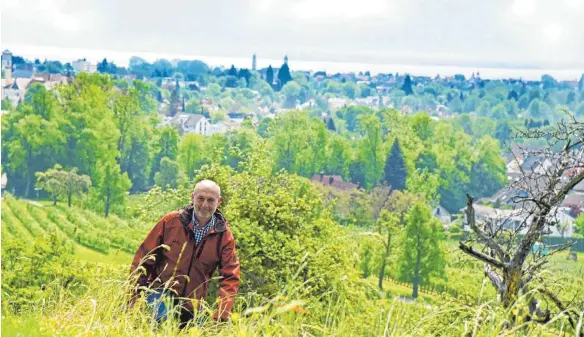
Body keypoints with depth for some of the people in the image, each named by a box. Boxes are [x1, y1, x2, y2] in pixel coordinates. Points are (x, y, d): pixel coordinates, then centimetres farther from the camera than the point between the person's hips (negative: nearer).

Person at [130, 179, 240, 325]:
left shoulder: (224, 235, -3)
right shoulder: (171, 221, -7)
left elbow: (230, 277, -6)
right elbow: (145, 256, -2)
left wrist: (221, 317, -17)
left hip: (192, 304, 3)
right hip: (162, 290, -3)